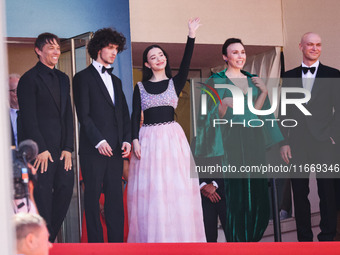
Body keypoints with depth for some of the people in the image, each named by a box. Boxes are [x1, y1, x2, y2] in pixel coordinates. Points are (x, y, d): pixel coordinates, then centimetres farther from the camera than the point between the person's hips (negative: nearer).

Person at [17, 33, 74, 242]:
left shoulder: (63, 79, 17)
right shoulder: (29, 79, -4)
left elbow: (68, 115, 14)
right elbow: (28, 118, -9)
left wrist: (68, 147, 5)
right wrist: (41, 149, -14)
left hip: (61, 148, 6)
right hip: (41, 150, -6)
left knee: (66, 189, 3)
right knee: (42, 196, -2)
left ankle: (50, 237, 15)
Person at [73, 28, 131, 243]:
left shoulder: (116, 81, 22)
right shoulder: (83, 77, 2)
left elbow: (124, 114, 19)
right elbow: (83, 114, -6)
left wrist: (127, 140, 4)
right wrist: (99, 141, -14)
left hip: (115, 149, 6)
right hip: (93, 149, -6)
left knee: (116, 198, 4)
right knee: (93, 197, -2)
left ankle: (117, 243, 6)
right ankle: (96, 244, 2)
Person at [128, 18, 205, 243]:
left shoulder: (175, 83, 10)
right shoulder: (140, 87, 10)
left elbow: (186, 64, -6)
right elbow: (135, 116, 5)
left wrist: (191, 36, -15)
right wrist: (135, 140, -9)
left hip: (173, 138, 0)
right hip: (148, 139, 0)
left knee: (176, 189, -3)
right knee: (150, 191, -2)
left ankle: (179, 237, 3)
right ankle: (153, 239, 4)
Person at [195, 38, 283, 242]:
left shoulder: (252, 79, 16)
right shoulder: (217, 80, 0)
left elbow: (255, 110, 14)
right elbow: (215, 114, -4)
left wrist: (264, 92, 1)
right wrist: (224, 104, -23)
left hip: (254, 138, 5)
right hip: (232, 139, -5)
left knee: (258, 188, 4)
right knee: (236, 189, -6)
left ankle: (252, 238, 17)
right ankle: (236, 239, 4)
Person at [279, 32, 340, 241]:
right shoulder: (289, 76, 11)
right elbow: (284, 112, 10)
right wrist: (284, 142, 3)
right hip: (297, 143, 2)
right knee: (300, 193, 5)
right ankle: (304, 238, 14)